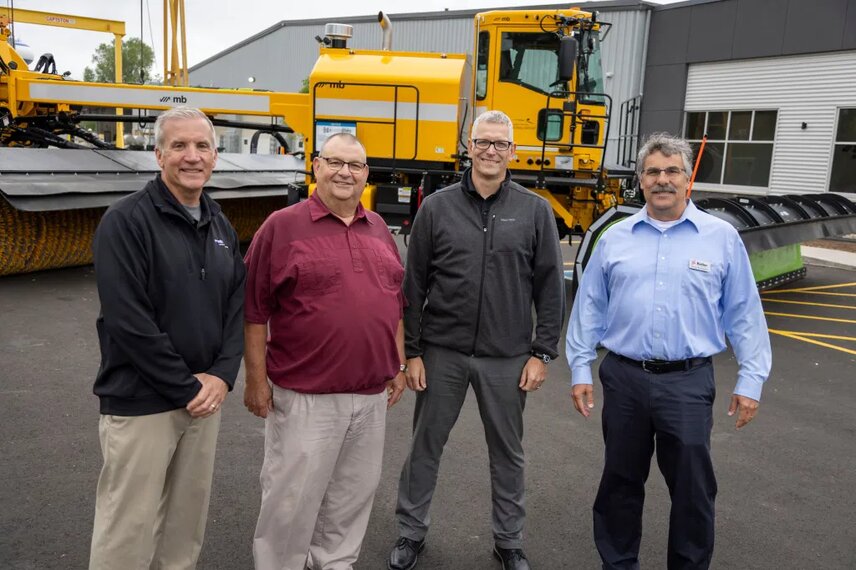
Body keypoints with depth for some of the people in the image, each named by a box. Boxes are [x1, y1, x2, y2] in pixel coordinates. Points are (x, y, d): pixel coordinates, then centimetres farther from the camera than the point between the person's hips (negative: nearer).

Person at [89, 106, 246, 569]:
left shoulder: (220, 226, 9)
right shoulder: (126, 221, -12)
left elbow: (237, 306, 7)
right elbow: (128, 323, -19)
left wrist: (222, 375, -7)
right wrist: (186, 388, -16)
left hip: (205, 397, 6)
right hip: (140, 404, -6)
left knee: (189, 516, 17)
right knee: (128, 528, 5)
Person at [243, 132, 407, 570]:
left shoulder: (379, 229, 9)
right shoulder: (282, 226, -7)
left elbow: (395, 302, 15)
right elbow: (255, 310, -8)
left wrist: (399, 365, 12)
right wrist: (256, 380, -9)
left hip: (372, 395, 5)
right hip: (305, 396, -5)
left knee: (354, 494, 17)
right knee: (292, 497, 7)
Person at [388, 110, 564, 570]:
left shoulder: (535, 211, 0)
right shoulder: (437, 207, 0)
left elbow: (550, 288, 1)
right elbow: (413, 286, 1)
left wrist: (542, 353, -3)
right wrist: (411, 351, -2)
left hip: (506, 358, 0)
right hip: (442, 352, 0)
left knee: (508, 453, 13)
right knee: (425, 446, 12)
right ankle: (411, 533, 31)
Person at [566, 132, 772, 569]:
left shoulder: (721, 237, 1)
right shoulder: (614, 238, 5)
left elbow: (744, 314, 2)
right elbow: (589, 308, 7)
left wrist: (750, 380, -1)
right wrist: (580, 369, 4)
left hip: (688, 381, -2)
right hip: (623, 377, 2)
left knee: (692, 487, 8)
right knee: (620, 481, 15)